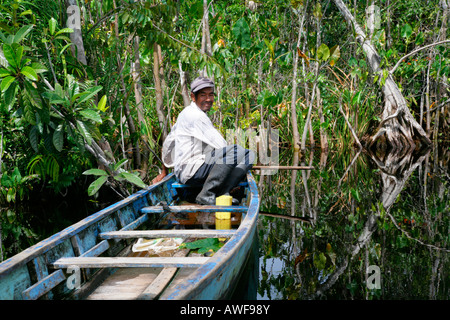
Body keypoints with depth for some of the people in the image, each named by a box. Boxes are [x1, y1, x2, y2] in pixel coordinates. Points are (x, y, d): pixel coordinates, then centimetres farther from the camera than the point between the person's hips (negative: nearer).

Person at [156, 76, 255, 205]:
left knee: (249, 154, 1)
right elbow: (220, 145, -12)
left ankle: (221, 193, -14)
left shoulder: (185, 114, 22)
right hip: (189, 171, -10)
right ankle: (206, 195, -22)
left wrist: (165, 171, 40)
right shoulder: (195, 115, -9)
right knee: (235, 150, -30)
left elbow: (169, 142, 31)